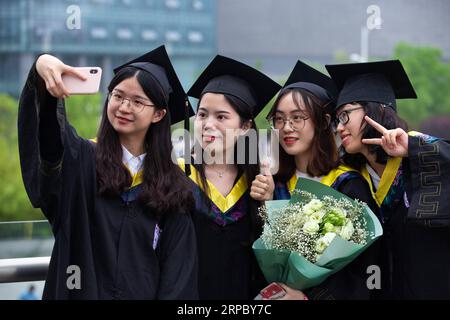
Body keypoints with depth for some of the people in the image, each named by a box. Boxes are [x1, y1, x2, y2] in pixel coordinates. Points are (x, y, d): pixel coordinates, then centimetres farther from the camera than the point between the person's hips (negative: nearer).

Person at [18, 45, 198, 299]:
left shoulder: (173, 186, 2)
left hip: (145, 294, 1)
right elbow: (48, 130, -23)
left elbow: (178, 265, 0)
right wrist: (42, 67, -40)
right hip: (81, 291, -1)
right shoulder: (80, 160, -2)